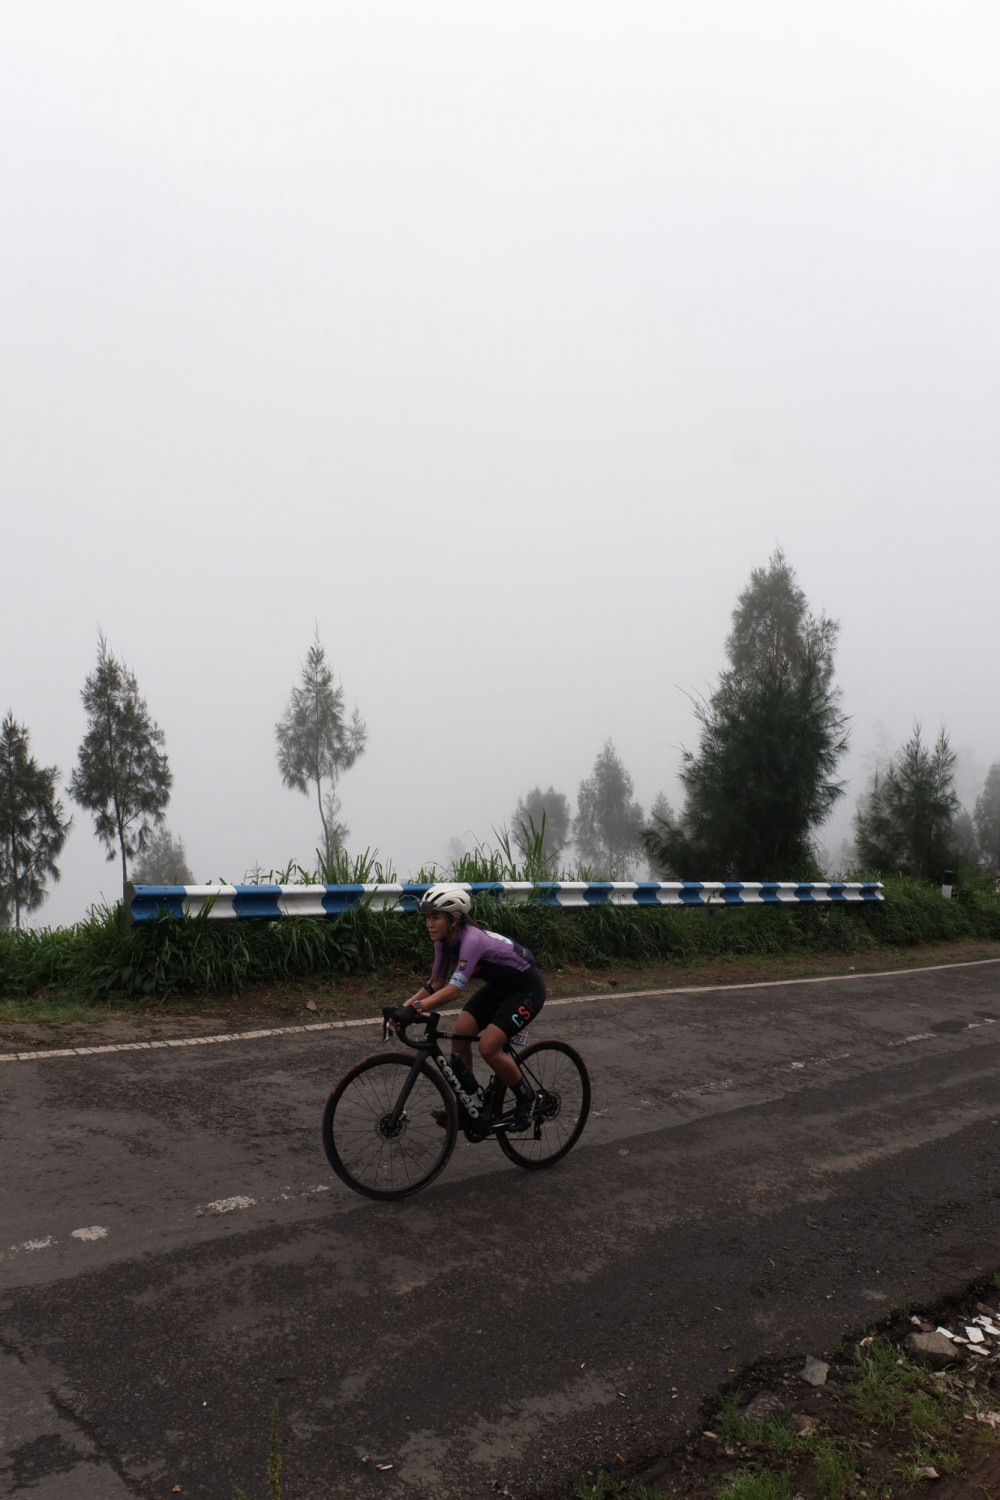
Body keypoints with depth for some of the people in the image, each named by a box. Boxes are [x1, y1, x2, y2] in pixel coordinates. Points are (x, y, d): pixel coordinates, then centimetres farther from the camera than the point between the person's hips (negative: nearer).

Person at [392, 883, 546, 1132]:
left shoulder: (472, 939, -33)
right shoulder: (444, 941, -7)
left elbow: (455, 989, -42)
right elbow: (436, 984, -1)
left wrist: (416, 1008, -51)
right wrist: (403, 1007, -13)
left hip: (526, 989, -8)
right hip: (499, 986, 8)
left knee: (488, 1048, -17)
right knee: (460, 1034, -5)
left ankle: (526, 1100, 6)